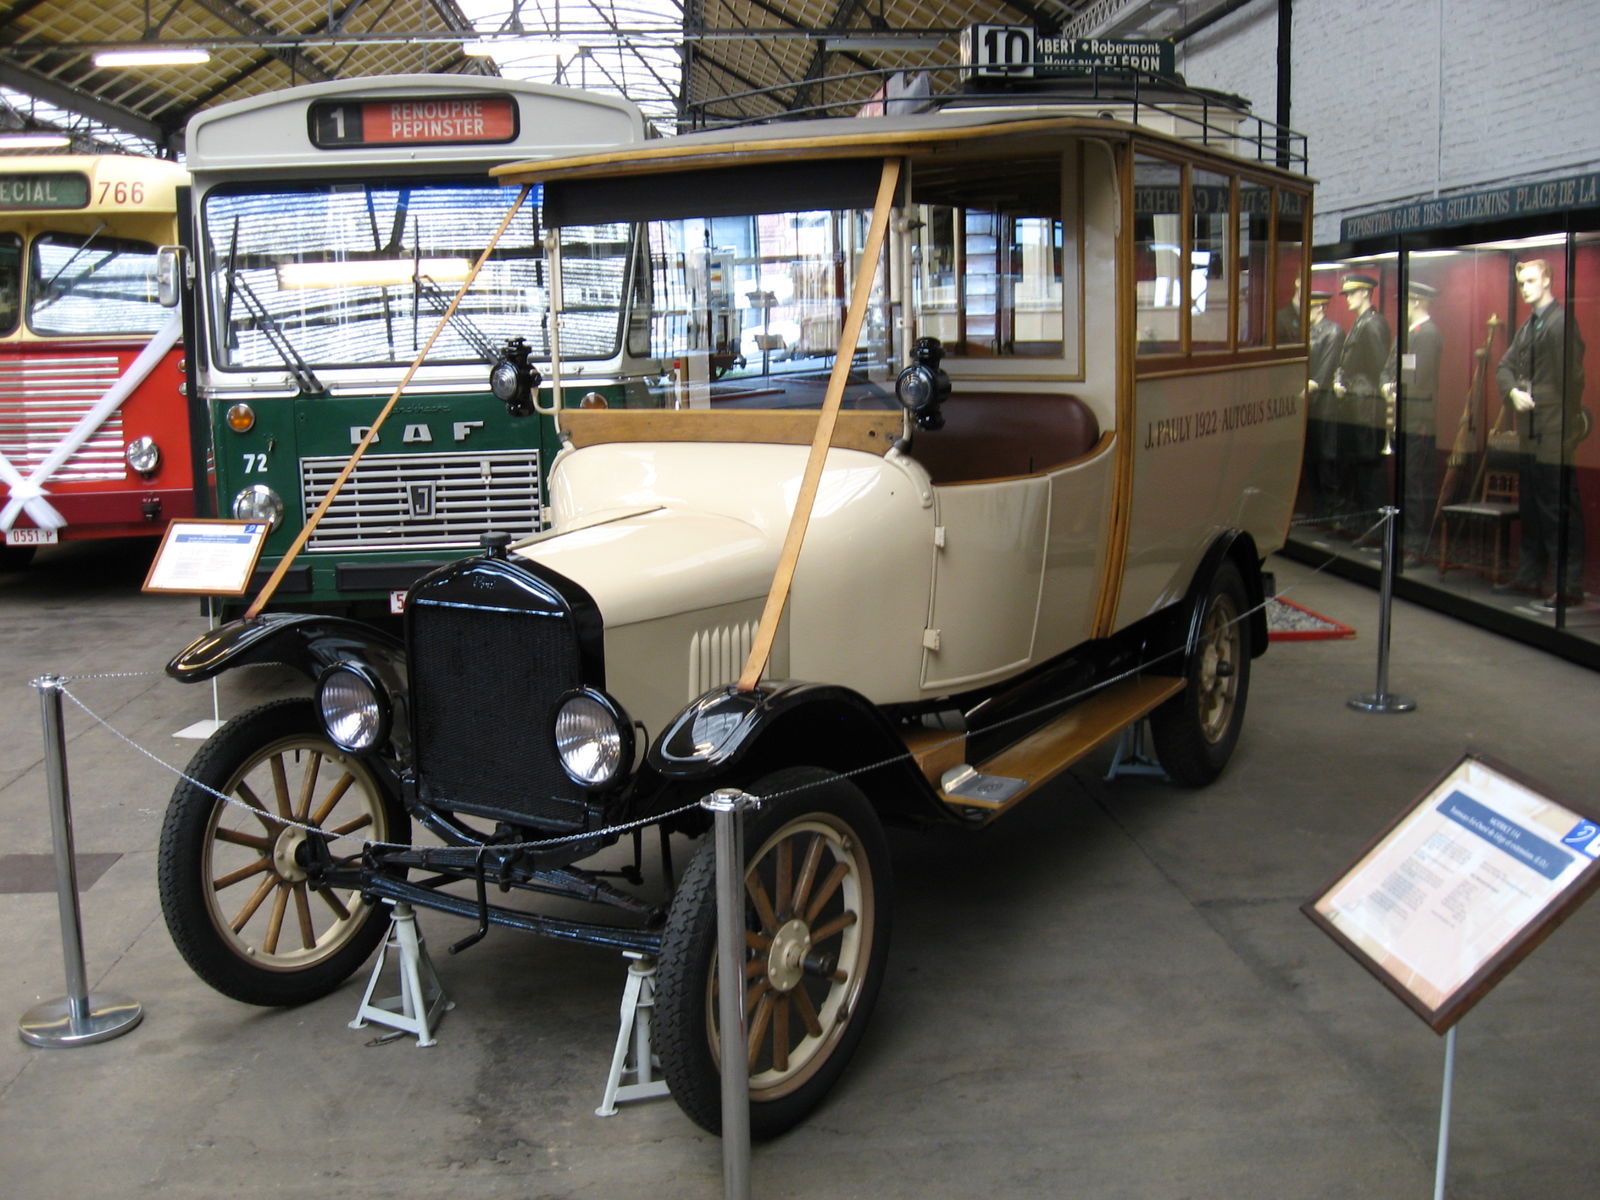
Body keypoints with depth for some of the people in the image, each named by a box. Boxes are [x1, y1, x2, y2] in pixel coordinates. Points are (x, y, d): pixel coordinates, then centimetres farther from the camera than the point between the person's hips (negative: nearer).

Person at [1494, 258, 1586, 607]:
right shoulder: (1526, 328, 17)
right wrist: (1513, 392, -5)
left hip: (1555, 433, -9)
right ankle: (1530, 576, 24)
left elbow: (1571, 377, -16)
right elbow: (1505, 367, 16)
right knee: (1530, 508, 15)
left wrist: (1571, 424, -16)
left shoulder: (1561, 321, -12)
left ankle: (1569, 585, -4)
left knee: (1559, 510, -7)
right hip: (1529, 433, 9)